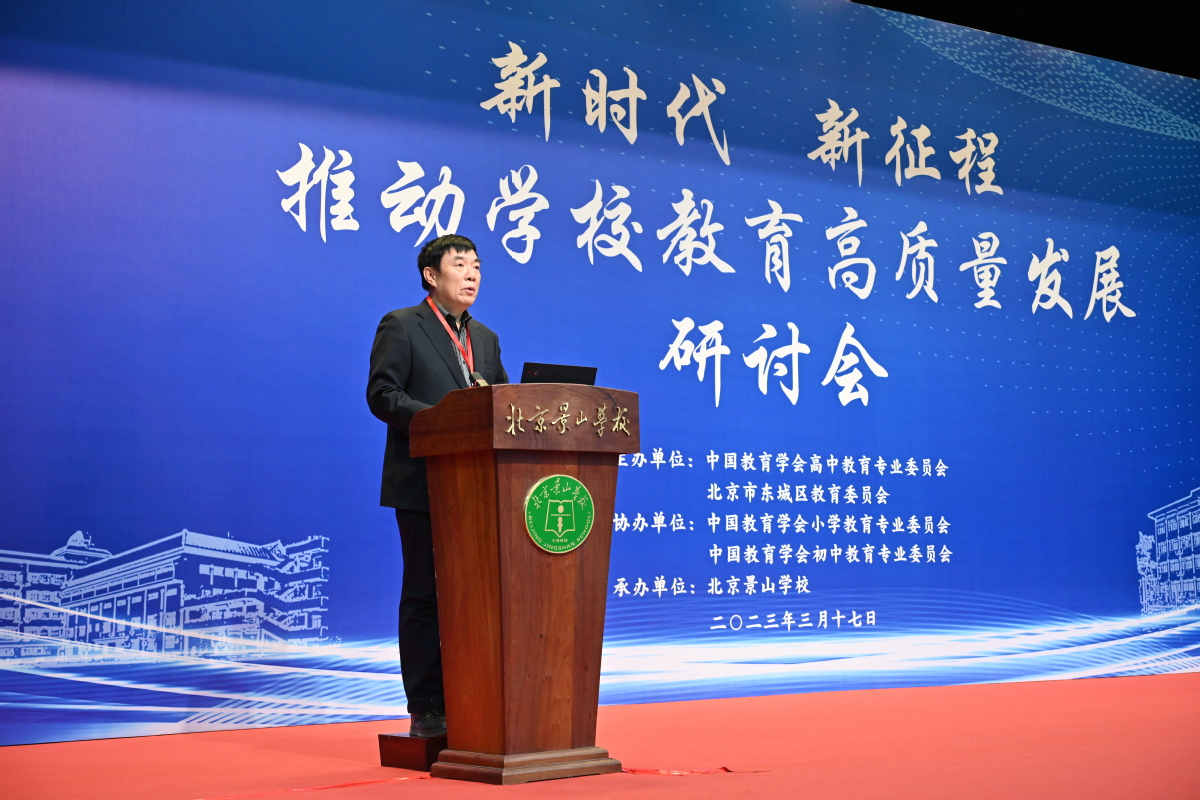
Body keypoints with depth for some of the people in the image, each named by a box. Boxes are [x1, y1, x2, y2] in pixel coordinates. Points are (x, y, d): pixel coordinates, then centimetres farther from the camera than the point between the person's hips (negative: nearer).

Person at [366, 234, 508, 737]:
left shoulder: (486, 338, 20)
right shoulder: (401, 326, 1)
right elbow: (381, 394, -9)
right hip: (422, 484, -6)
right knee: (424, 596, -1)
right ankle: (426, 711, 5)